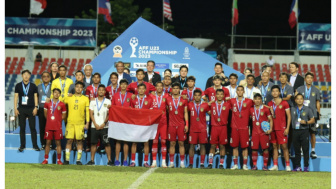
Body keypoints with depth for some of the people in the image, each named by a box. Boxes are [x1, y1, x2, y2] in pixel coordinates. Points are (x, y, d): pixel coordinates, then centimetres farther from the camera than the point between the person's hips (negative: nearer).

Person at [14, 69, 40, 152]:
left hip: (31, 109, 0)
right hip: (21, 109, 0)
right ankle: (22, 145, 9)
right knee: (22, 128, 3)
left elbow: (35, 97, 6)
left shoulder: (33, 86, 5)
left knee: (32, 127, -2)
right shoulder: (18, 86, 5)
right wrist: (15, 108, -2)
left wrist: (36, 107, -4)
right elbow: (16, 97, 5)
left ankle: (35, 145, 4)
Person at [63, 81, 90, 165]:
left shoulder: (85, 99, 6)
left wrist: (87, 123, -2)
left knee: (79, 141, -1)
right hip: (70, 122, 1)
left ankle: (78, 160, 3)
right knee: (69, 140, -2)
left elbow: (87, 111, 4)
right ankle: (67, 159, 1)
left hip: (80, 123, -1)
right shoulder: (69, 98, 10)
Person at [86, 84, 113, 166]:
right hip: (94, 126, 2)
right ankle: (92, 160, 7)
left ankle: (109, 160, -2)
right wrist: (95, 124, -5)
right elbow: (91, 113, 6)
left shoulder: (108, 102, 5)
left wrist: (104, 123, -8)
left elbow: (109, 114, 2)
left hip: (104, 126, -2)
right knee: (93, 143, 2)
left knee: (107, 143, -5)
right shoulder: (93, 101, 10)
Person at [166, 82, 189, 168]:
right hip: (171, 125, 0)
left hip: (181, 125, 0)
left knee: (181, 143, 0)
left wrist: (186, 124, -1)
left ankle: (182, 162, 4)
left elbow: (185, 113, 6)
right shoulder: (168, 99, 6)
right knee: (172, 143, 1)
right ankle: (171, 162, 5)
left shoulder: (184, 100, 5)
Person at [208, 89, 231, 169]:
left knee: (222, 145, 1)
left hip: (223, 127, 0)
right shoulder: (212, 104, 7)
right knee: (213, 145, -1)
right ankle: (210, 163, 2)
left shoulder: (227, 104, 4)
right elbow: (209, 112, 20)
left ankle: (221, 164, 6)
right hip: (214, 126, 0)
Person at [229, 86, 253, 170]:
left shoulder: (249, 101, 4)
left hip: (244, 127, -1)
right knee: (234, 146, 3)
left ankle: (245, 165, 5)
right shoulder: (232, 101, 8)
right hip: (234, 127, 1)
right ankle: (235, 164, 10)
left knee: (245, 146, -1)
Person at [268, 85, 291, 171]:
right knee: (274, 146, 6)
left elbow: (289, 116, -1)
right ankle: (275, 166, 8)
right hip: (272, 128, 4)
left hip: (281, 128, -4)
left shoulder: (284, 103, 0)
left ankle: (287, 166, -5)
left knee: (284, 146, -6)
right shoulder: (269, 104, 12)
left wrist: (287, 128, -9)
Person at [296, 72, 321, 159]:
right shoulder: (299, 89, 7)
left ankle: (313, 150, 9)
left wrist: (318, 114, 6)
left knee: (312, 133, 1)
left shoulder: (316, 90, 9)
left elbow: (318, 103, 10)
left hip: (312, 114, 0)